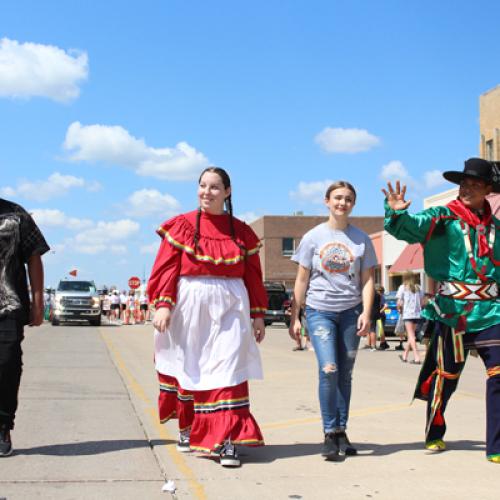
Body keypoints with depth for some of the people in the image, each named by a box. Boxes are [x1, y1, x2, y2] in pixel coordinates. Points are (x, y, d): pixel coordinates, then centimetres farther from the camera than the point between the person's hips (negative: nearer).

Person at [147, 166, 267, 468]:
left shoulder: (241, 231, 8)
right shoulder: (182, 226, 3)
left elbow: (253, 276, 9)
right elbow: (166, 268, -3)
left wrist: (258, 315, 6)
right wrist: (163, 305, -14)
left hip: (229, 307, 0)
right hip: (189, 307, 0)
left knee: (226, 371, -8)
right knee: (189, 371, 10)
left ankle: (228, 441, -8)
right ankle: (187, 428, 30)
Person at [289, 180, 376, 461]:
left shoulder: (361, 239, 6)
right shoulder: (313, 237, 4)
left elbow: (367, 280, 5)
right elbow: (302, 280, 6)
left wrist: (366, 314, -7)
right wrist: (294, 317, 4)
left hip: (350, 312, 2)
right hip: (319, 311, -2)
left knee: (345, 373, 4)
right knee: (329, 370, -15)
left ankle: (341, 431, 16)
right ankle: (330, 434, -4)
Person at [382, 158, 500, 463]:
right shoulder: (443, 218, 0)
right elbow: (409, 228, -17)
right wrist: (397, 213, -36)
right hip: (454, 310, -3)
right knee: (446, 374, 6)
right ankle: (434, 435, 27)